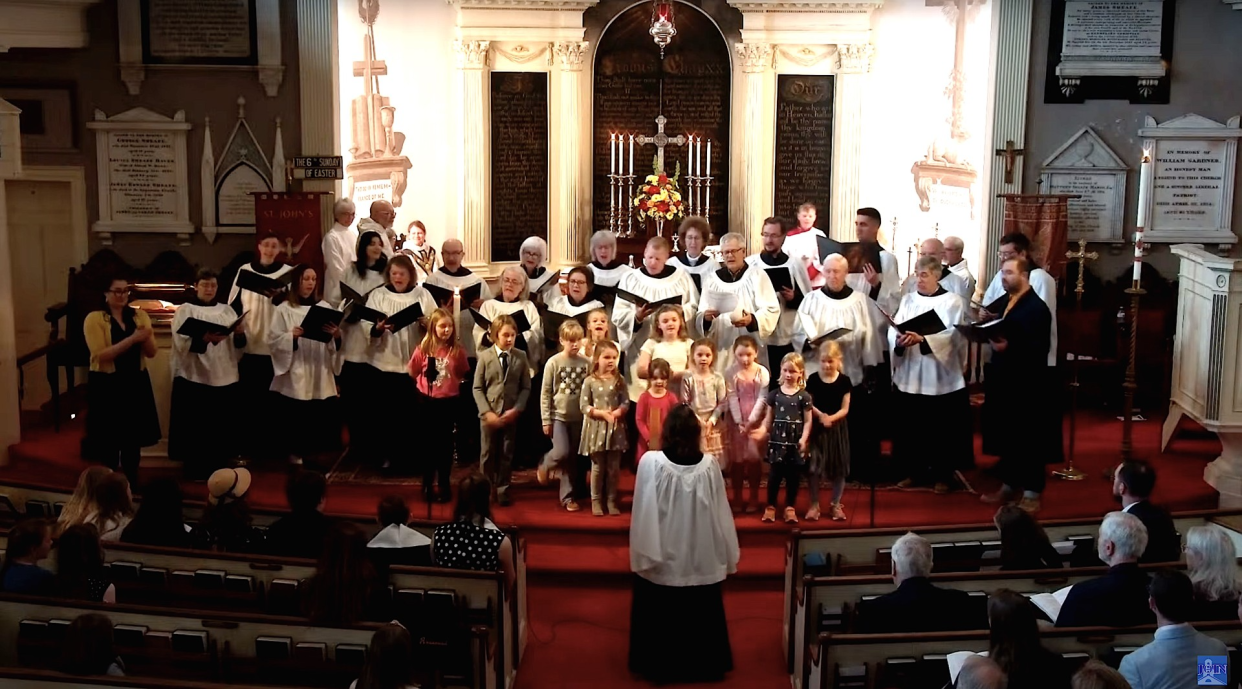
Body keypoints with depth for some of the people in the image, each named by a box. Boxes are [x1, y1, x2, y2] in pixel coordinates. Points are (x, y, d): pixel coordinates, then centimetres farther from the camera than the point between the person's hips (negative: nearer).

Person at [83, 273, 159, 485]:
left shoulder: (140, 316, 5)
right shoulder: (94, 318, -7)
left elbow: (151, 352, 1)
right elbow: (101, 355, -18)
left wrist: (145, 337, -20)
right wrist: (132, 339, -25)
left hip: (136, 383, 4)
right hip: (106, 385, -4)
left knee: (134, 438, 9)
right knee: (109, 439, 1)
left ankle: (132, 483, 21)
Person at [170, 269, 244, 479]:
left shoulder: (226, 310, 12)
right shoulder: (185, 310, 1)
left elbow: (239, 344, 6)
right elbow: (182, 343, -14)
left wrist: (240, 333, -17)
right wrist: (205, 338, -31)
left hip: (224, 376, 4)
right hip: (194, 377, -4)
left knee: (220, 426, 5)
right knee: (195, 427, -3)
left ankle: (216, 468, 15)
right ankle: (195, 470, 6)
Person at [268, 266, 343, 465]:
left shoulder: (324, 307, 9)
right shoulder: (284, 309, 1)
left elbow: (336, 344, 7)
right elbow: (273, 340, -4)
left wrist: (337, 335, -15)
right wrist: (293, 335, -19)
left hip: (321, 374, 3)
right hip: (295, 375, -3)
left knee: (322, 416, 0)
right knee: (296, 417, -4)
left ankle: (314, 452, 14)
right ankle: (295, 453, 9)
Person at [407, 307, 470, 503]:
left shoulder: (457, 350, -7)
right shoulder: (423, 349, -8)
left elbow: (463, 374, 7)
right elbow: (413, 372, 4)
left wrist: (452, 382, -6)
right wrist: (427, 380, -5)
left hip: (449, 402, 0)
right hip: (428, 401, 0)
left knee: (446, 444, 10)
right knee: (429, 443, 11)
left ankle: (445, 485, 22)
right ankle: (427, 485, 23)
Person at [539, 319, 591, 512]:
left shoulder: (586, 363, -1)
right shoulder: (553, 363, -7)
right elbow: (545, 393, -5)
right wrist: (546, 420, -7)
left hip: (578, 417, 3)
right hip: (558, 415, -3)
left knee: (572, 458, 7)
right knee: (562, 452, -16)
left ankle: (567, 496, 16)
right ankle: (544, 465, 17)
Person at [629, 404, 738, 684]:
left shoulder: (651, 462, -16)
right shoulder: (709, 464, -9)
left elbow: (644, 514, -14)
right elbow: (720, 513, -3)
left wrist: (643, 555, -5)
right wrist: (726, 557, 7)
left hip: (662, 558, -2)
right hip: (701, 558, 2)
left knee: (661, 617, 14)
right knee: (699, 616, 17)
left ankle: (660, 666, 25)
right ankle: (703, 666, 29)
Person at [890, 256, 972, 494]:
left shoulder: (953, 302, -2)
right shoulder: (907, 299, 9)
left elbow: (952, 335, -14)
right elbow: (893, 330, 1)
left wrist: (922, 339, -28)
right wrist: (899, 341, -22)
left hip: (941, 376, -3)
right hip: (909, 375, 3)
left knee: (943, 429, 3)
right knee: (911, 427, 6)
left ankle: (943, 474, 15)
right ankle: (915, 471, 20)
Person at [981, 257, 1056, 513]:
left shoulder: (1037, 307, -13)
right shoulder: (1005, 302, 12)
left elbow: (1040, 348, -20)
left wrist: (1009, 347, -29)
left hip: (1028, 385, -8)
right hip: (1005, 381, 8)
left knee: (1029, 439, 0)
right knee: (1007, 437, 14)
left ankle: (1032, 493, 8)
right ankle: (1009, 485, 25)